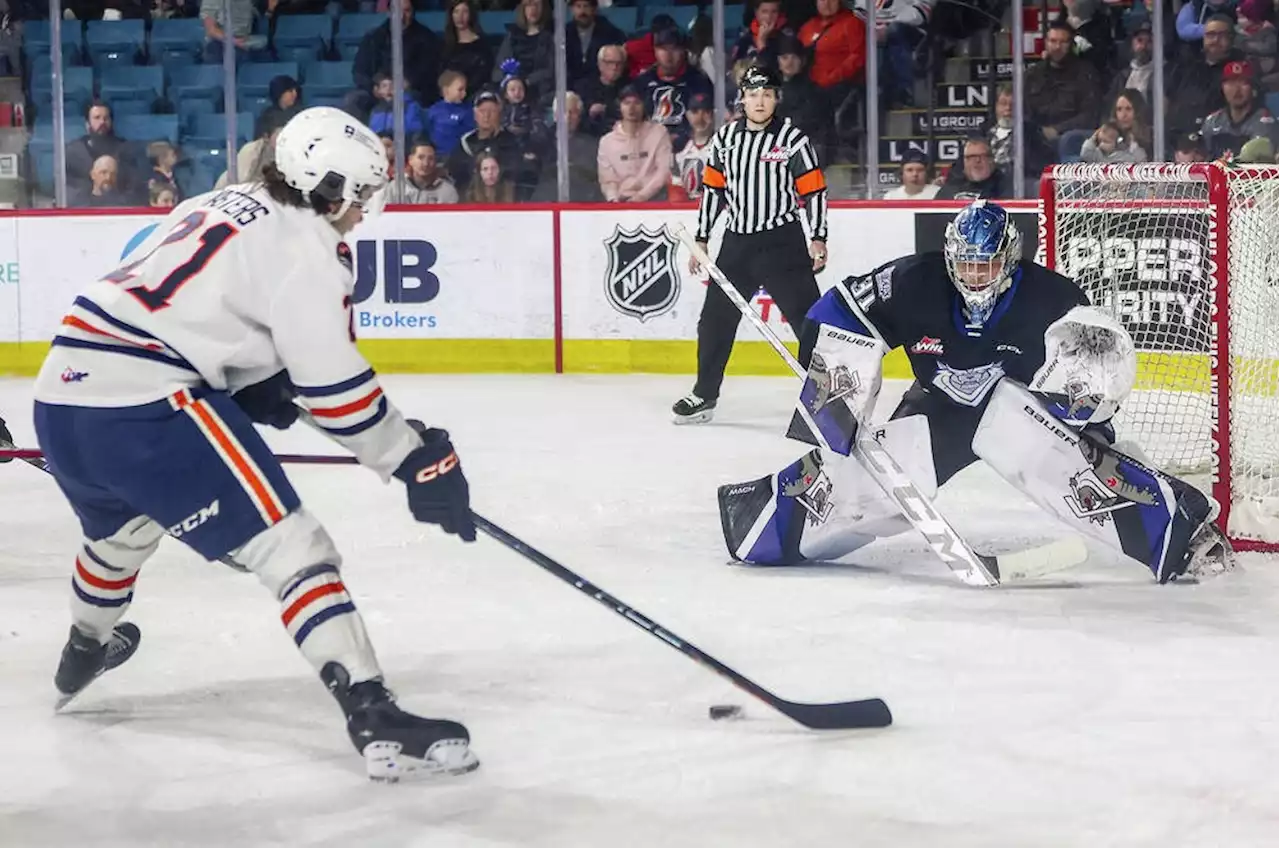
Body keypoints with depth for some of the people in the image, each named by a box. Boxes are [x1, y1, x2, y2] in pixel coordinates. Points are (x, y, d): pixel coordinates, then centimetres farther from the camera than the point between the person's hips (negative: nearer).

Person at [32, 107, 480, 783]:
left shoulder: (221, 207, 20)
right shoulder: (303, 242, -7)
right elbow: (332, 381, -13)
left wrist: (257, 389, 20)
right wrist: (416, 459, -7)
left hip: (62, 398, 10)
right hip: (143, 407, -10)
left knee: (122, 528, 38)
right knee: (291, 549, -9)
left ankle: (84, 653, 64)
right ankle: (374, 720, -20)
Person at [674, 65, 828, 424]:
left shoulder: (793, 139, -6)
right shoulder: (725, 138, 6)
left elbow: (814, 190, -6)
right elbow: (712, 189, 13)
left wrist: (818, 238, -13)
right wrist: (701, 240, 12)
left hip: (783, 242, -4)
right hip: (737, 242, 4)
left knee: (807, 316, -10)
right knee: (715, 319, 8)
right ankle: (704, 395, 21)